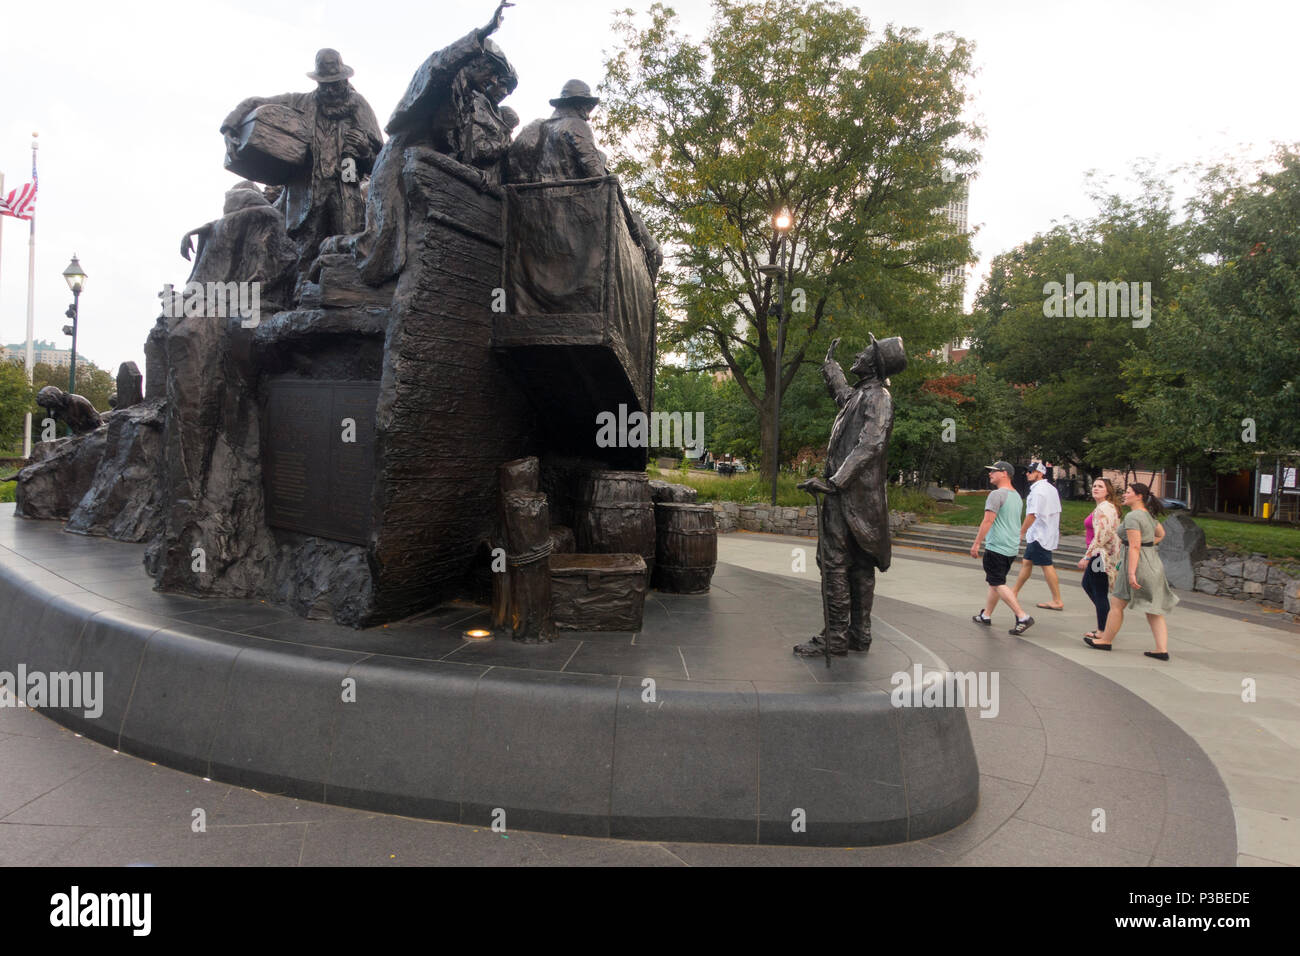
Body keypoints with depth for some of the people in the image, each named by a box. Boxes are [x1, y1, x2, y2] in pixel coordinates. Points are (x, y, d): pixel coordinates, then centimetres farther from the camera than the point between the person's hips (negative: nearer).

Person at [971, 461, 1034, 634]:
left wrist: (977, 543, -17)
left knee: (998, 584, -7)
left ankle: (1023, 617, -14)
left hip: (997, 548, -10)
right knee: (995, 582, 18)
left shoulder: (997, 494, -14)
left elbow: (988, 521, -20)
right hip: (1012, 548, 10)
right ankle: (986, 616, 27)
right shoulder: (1016, 496, 16)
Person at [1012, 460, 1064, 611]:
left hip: (1039, 535, -10)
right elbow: (1057, 512, 18)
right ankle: (1014, 592, 22)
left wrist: (1021, 532, -16)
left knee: (1047, 566, -5)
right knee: (1026, 562, 14)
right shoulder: (1051, 488, 14)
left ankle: (1057, 601, -1)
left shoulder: (1038, 490, -17)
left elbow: (1032, 514, -22)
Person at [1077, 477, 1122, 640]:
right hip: (1098, 555, 11)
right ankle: (1106, 624, 28)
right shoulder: (1109, 507, 17)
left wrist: (1086, 557, -22)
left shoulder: (1103, 508, -17)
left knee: (1100, 593, -3)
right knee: (1087, 585, 21)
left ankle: (1102, 632, 5)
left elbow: (1101, 536, -23)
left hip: (1100, 554, -11)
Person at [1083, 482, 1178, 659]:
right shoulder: (1149, 515, 13)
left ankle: (1105, 641, 16)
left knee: (1116, 604, 5)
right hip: (1153, 563, 9)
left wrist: (1131, 573, -25)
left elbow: (1134, 546, -23)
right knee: (1153, 609, 9)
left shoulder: (1132, 516, -17)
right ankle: (1162, 650, 6)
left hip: (1138, 564, -9)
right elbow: (1161, 534, 31)